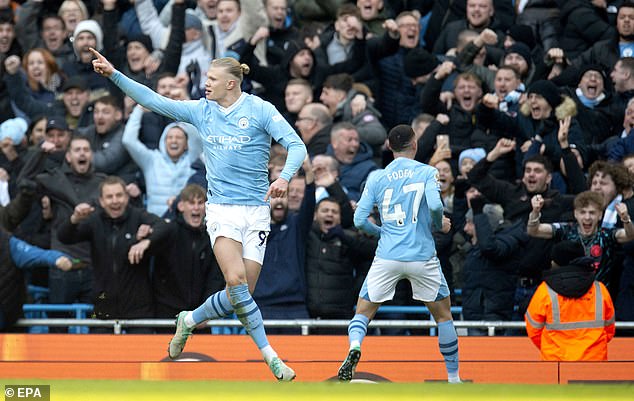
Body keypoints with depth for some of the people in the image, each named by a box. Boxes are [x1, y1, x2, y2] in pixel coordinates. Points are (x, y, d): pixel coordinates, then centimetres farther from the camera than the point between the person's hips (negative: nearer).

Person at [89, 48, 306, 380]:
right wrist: (114, 75, 2)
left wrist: (284, 177, -27)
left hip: (256, 210, -1)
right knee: (235, 279, -23)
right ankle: (269, 355, -15)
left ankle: (190, 320, 27)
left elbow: (296, 146, -8)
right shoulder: (201, 111, 7)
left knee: (240, 295, -2)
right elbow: (153, 101, 9)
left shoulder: (260, 110, -3)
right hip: (221, 208, 1)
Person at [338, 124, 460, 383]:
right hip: (422, 256, -1)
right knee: (443, 315, 16)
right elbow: (435, 205, -16)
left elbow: (359, 220, 4)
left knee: (362, 312, 10)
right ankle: (454, 377, 18)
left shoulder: (376, 178, 7)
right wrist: (439, 225, 5)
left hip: (386, 258, 1)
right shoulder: (427, 172, 1)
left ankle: (354, 346, -23)